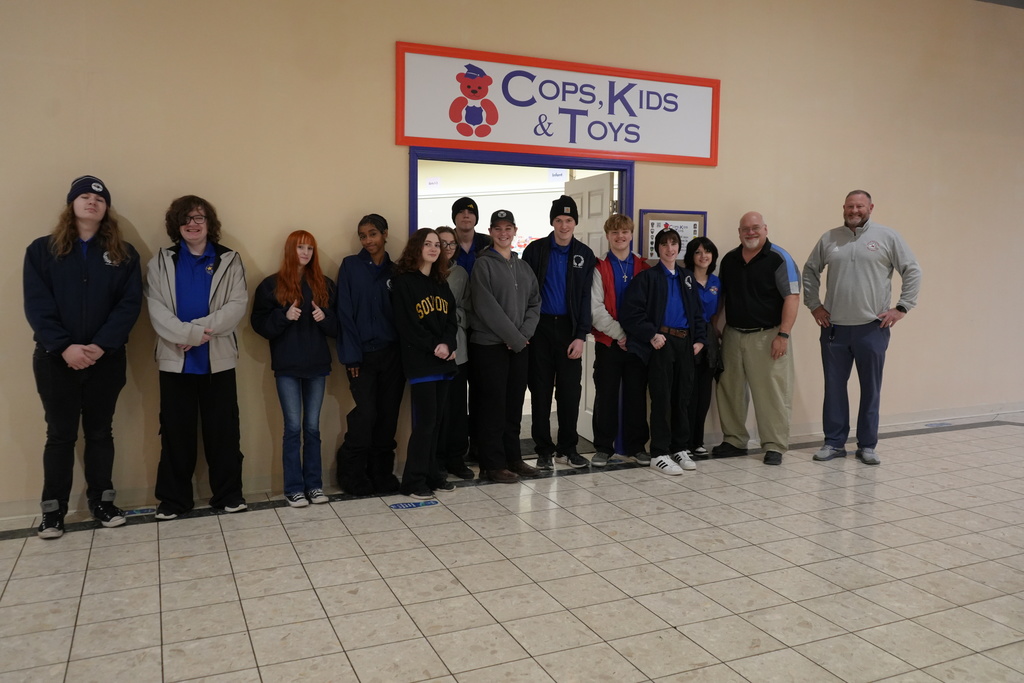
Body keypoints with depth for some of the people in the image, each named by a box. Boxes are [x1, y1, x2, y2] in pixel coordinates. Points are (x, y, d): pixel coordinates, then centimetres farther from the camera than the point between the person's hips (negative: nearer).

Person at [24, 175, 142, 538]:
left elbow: (130, 304, -4)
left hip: (106, 359, 1)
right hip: (55, 359, -1)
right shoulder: (42, 250, 2)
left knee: (100, 431, 11)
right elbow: (37, 305, -5)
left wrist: (101, 346, -16)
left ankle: (101, 500, 23)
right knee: (60, 434, 6)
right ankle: (53, 509, 17)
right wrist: (64, 347, -18)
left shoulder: (123, 254, 4)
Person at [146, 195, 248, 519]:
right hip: (175, 360, 1)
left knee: (223, 429, 5)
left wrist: (200, 329, -18)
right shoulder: (161, 261, 7)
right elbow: (156, 309, -5)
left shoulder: (229, 260, 5)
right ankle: (173, 498, 18)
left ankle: (228, 493, 17)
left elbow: (237, 305, -6)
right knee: (176, 431, 7)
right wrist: (190, 334, -19)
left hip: (218, 359, 0)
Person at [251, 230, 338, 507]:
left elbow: (336, 326, 11)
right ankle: (293, 488, 8)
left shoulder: (325, 285, 9)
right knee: (293, 427, -1)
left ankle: (314, 484, 16)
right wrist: (284, 316, -17)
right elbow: (259, 324, -2)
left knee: (312, 427, 8)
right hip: (287, 367, -2)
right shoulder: (272, 285, 1)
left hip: (317, 365, 3)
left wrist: (325, 317, -10)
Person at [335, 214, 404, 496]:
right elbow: (345, 312, -4)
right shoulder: (351, 266, 1)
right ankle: (352, 473, 9)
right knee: (365, 413, -10)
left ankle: (381, 473, 18)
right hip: (363, 354, -3)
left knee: (388, 415, 5)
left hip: (392, 353, 3)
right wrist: (351, 355, -10)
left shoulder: (394, 271, 10)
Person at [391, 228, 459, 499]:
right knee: (425, 421, -7)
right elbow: (406, 324, -11)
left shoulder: (441, 283, 16)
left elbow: (452, 319, 9)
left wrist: (447, 345, -10)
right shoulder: (403, 282, -4)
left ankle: (432, 473, 18)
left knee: (437, 420, 8)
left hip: (443, 361, 6)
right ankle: (414, 480, 1)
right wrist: (433, 347, -15)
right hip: (421, 362, -6)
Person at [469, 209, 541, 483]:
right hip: (490, 345, -6)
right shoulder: (484, 265, -6)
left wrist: (525, 333, -5)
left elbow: (535, 303, 12)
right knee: (493, 405, -2)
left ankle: (513, 458, 21)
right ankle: (493, 464, 6)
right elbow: (486, 307, -14)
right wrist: (514, 337, -14)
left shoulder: (523, 267, 14)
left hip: (519, 346, 6)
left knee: (514, 405, 11)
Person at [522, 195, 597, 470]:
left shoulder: (584, 254, 5)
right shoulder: (535, 250, 1)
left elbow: (585, 298, 2)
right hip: (541, 327, -1)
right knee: (541, 390, 5)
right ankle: (544, 450, 14)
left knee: (570, 390, 4)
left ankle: (568, 448, 17)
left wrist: (581, 336, -6)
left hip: (569, 328, 1)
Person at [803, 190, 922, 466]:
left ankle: (867, 445, 17)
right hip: (834, 327, 2)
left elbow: (912, 271, 0)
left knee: (870, 389, 6)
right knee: (834, 387, 7)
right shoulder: (829, 239, 7)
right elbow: (810, 271, 15)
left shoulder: (887, 237, -1)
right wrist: (814, 305, 7)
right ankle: (834, 443, 17)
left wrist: (901, 308, -5)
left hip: (872, 327, -2)